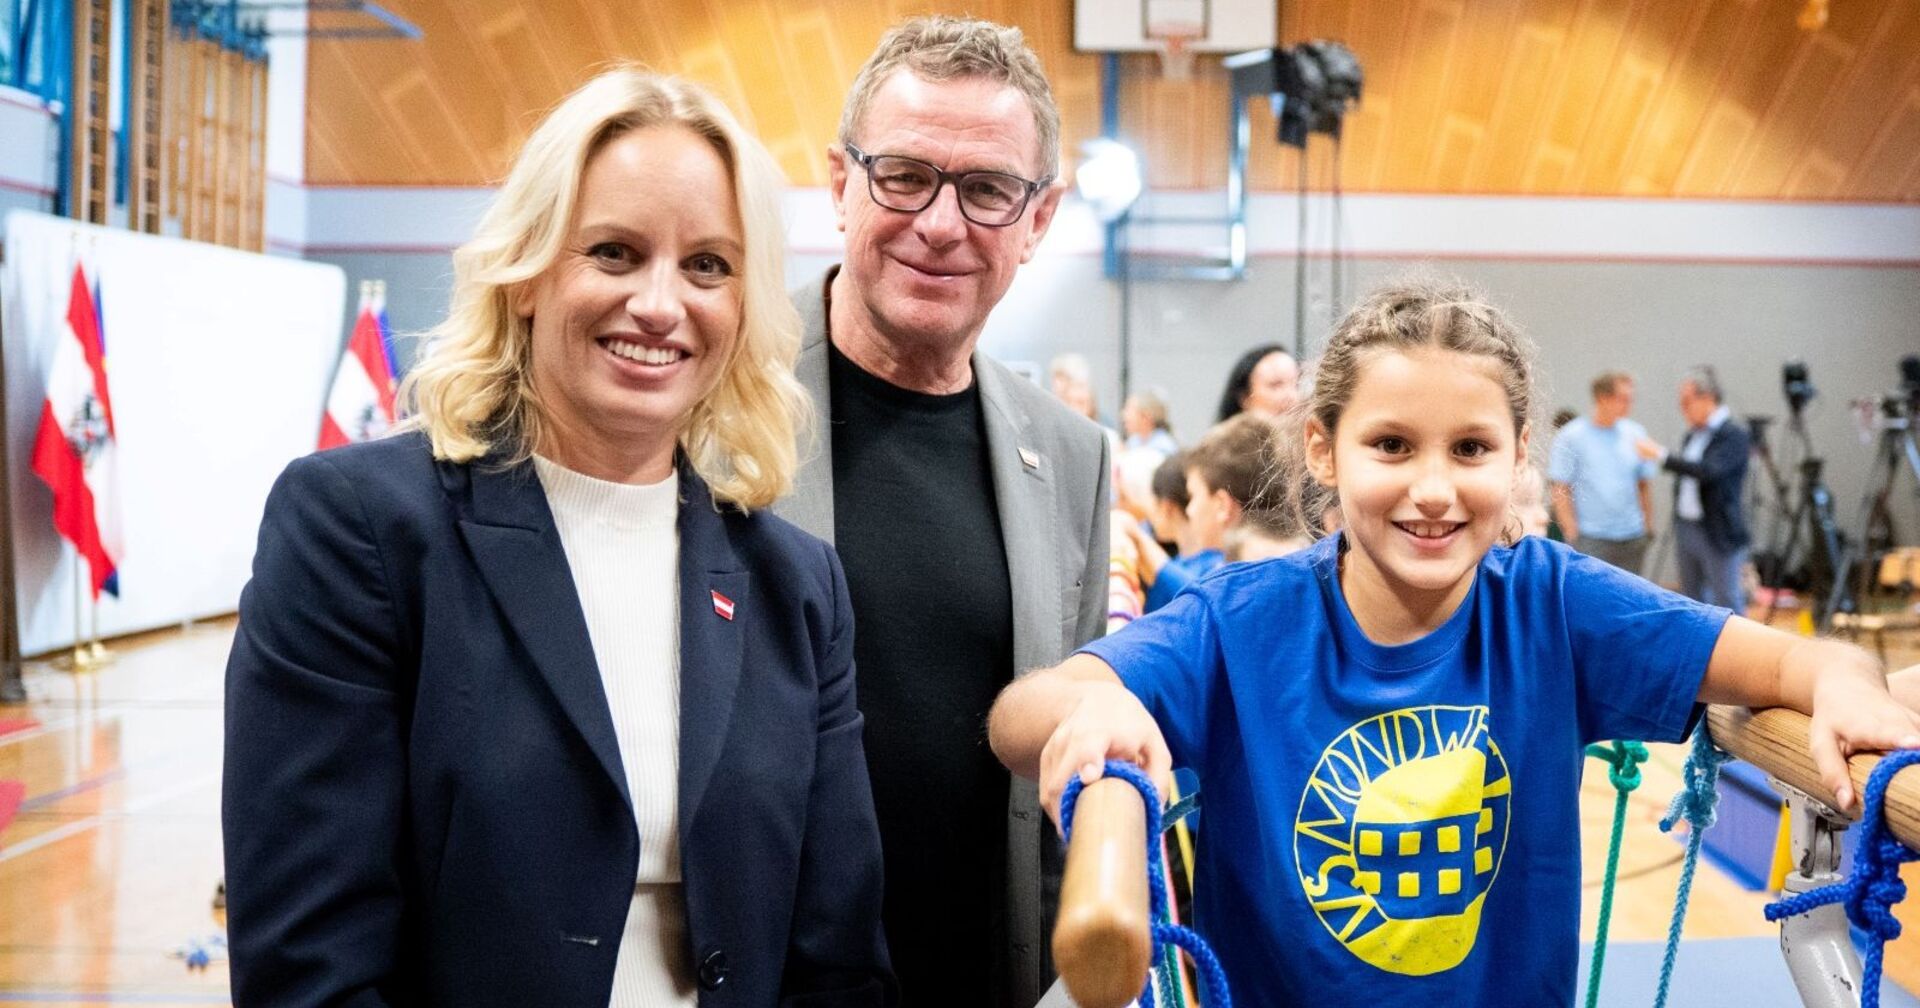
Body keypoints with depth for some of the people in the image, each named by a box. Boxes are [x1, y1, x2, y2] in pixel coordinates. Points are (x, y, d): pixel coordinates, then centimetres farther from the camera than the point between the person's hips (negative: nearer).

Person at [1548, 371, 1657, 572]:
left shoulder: (1635, 433, 8)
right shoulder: (1571, 436, -5)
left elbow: (1644, 484, 14)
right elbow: (1560, 491, -6)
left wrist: (1648, 525, 9)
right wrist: (1572, 532, -10)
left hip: (1632, 539, 5)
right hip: (1590, 539, -5)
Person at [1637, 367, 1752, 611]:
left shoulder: (1733, 434, -12)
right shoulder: (1693, 434, 12)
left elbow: (1708, 471, -26)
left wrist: (1663, 456, -25)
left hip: (1719, 534, -8)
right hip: (1686, 531, 8)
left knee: (1727, 602, -2)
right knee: (1693, 602, 14)